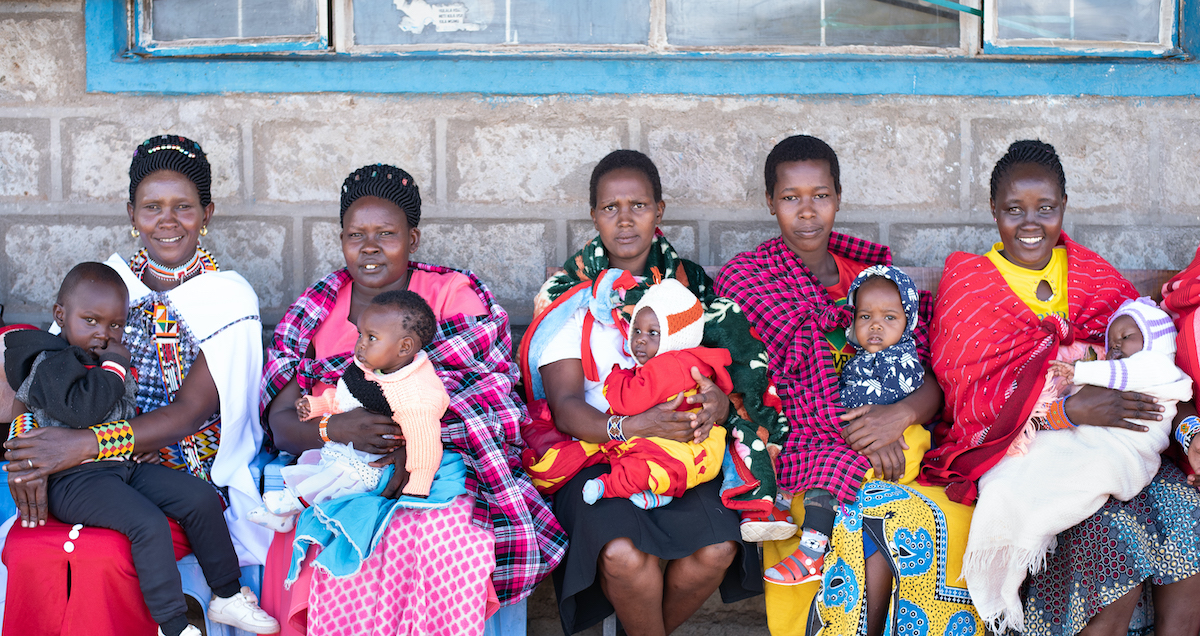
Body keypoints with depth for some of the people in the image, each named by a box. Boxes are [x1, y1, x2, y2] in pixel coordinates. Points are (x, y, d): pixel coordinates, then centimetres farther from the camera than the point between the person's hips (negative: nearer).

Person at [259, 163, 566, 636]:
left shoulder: (454, 293, 6)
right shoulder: (314, 311, 13)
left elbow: (486, 385, -7)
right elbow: (281, 423, 5)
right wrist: (335, 429, -19)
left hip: (441, 476, -1)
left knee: (443, 545, -33)